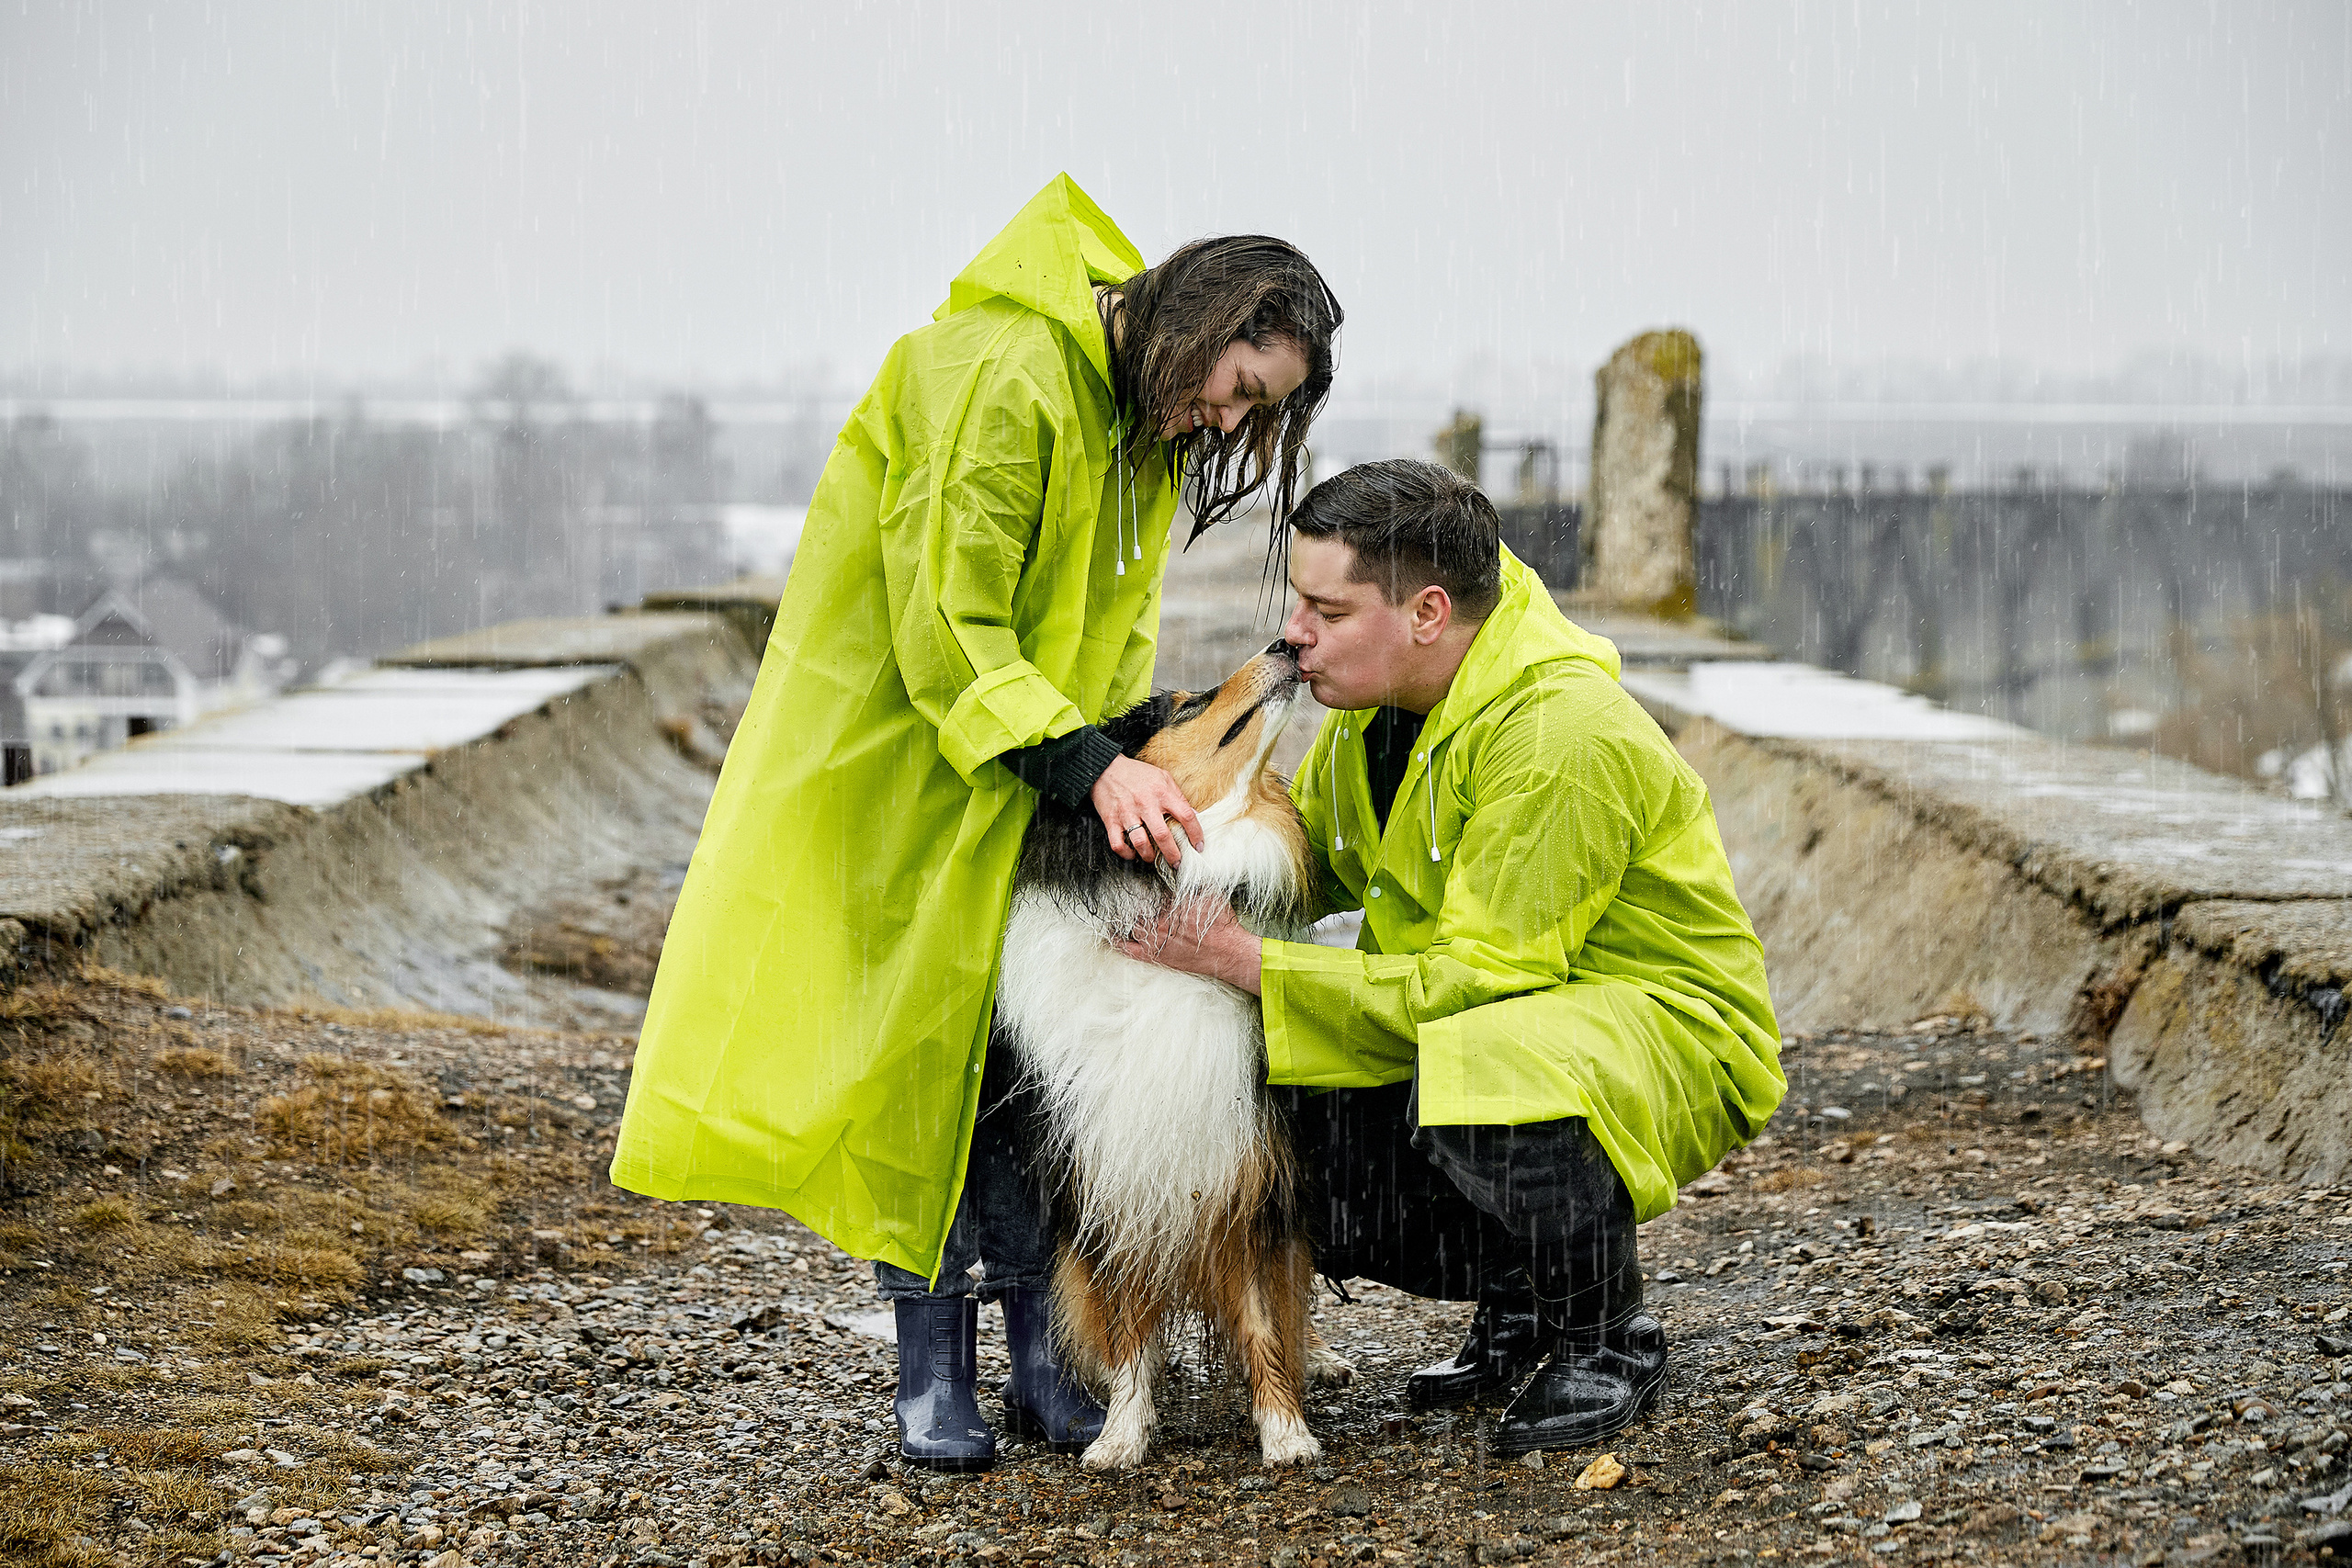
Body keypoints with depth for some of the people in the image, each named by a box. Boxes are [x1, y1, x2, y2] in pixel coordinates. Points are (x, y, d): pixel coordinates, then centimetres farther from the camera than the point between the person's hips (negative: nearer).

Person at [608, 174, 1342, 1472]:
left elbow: (1112, 630, 10)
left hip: (1026, 761, 8)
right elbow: (948, 635, -26)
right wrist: (1088, 766, -34)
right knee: (919, 1033, -6)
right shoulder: (1003, 381, -24)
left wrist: (1141, 757, -6)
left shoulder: (1147, 420, 6)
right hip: (893, 745, -8)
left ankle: (1041, 1350, 6)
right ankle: (932, 1370, 1)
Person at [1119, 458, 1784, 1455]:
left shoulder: (1562, 733, -26)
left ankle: (1609, 1337, -11)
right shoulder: (1377, 700, 0)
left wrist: (1249, 963, -29)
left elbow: (1476, 979, -27)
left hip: (1662, 1027, -8)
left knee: (1487, 1081, -40)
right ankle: (1517, 1305, 10)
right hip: (1461, 1033, 8)